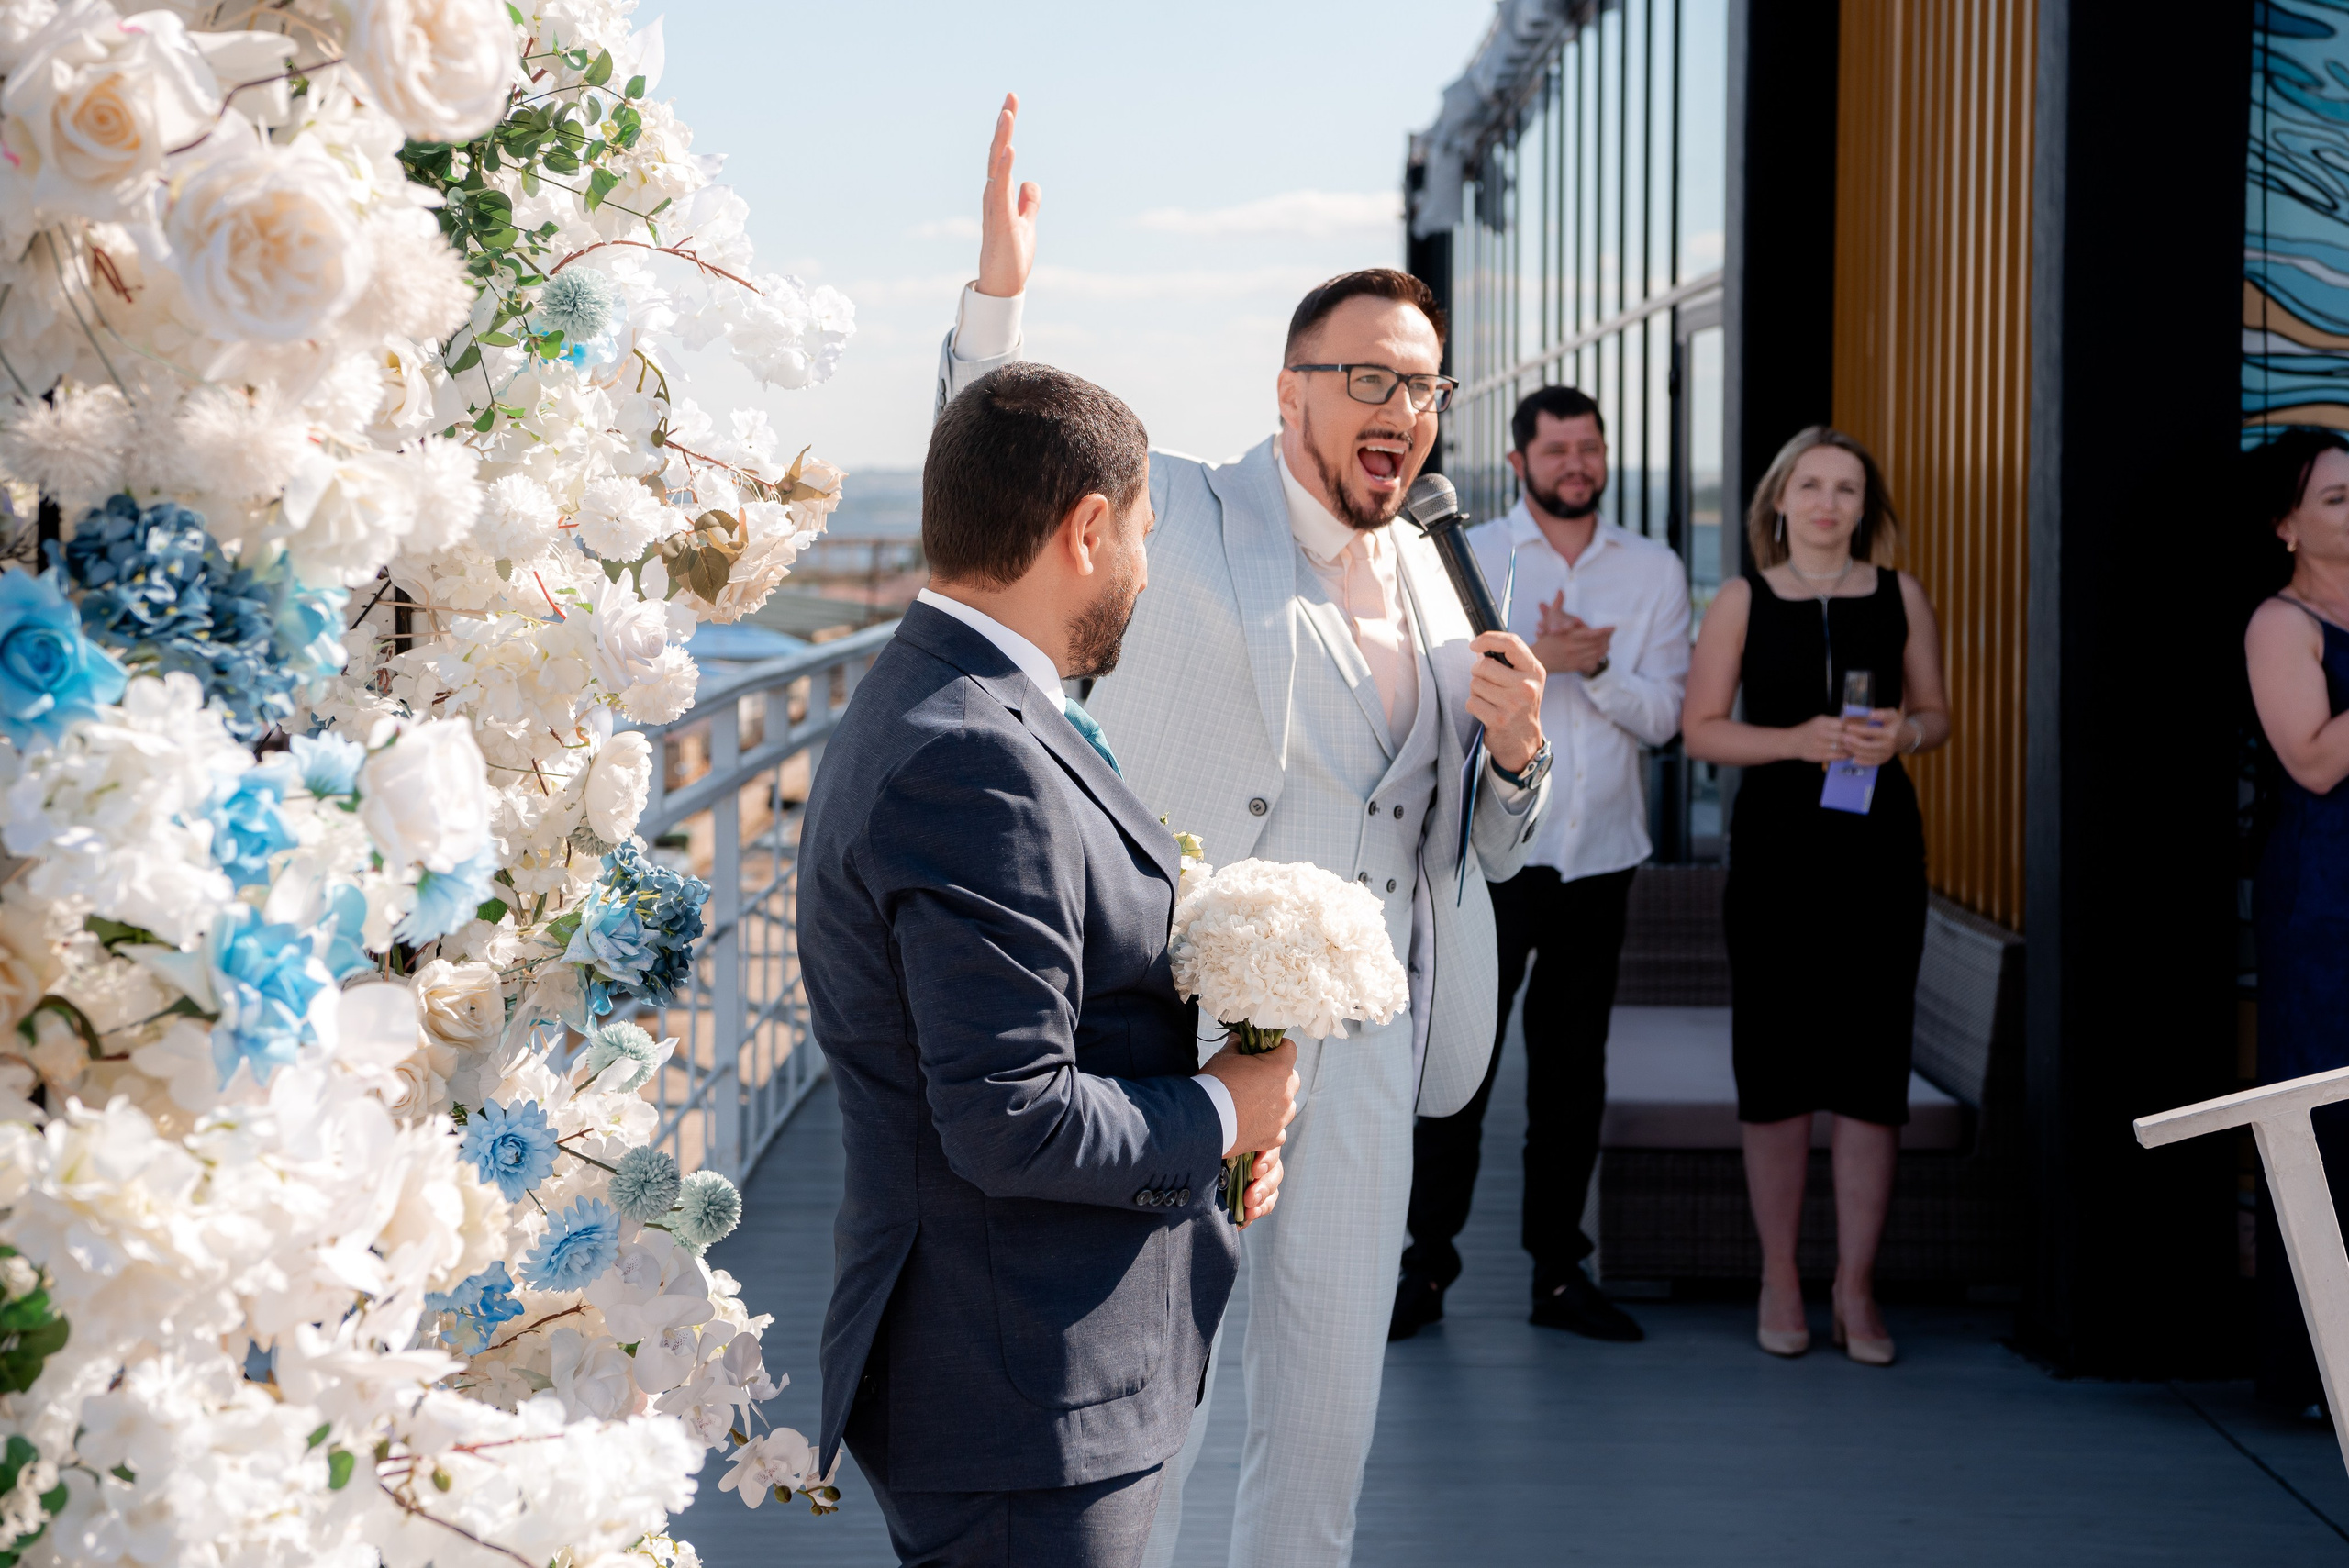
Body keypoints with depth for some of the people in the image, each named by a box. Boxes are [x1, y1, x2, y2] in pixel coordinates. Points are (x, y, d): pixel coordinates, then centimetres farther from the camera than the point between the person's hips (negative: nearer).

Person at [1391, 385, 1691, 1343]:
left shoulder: (1653, 572, 9)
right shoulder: (1465, 562, 2)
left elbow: (1661, 715, 2)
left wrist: (1593, 665, -15)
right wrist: (1534, 659, -19)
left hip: (1600, 857, 3)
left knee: (1573, 1069, 8)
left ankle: (1558, 1271, 16)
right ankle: (1427, 1266, 6)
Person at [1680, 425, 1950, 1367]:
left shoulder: (1900, 598, 8)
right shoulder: (1743, 602, 4)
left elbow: (1937, 712, 15)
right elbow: (1699, 728, 1)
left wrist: (1901, 734, -8)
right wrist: (1797, 740, -14)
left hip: (1879, 844, 1)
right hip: (1776, 847, -1)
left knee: (1870, 1063, 0)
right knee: (1776, 1065, 1)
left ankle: (1855, 1288, 8)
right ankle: (1780, 1281, 13)